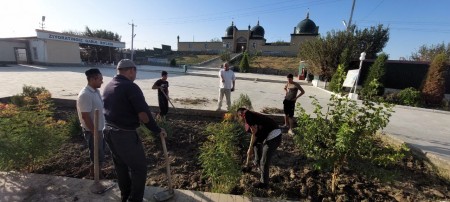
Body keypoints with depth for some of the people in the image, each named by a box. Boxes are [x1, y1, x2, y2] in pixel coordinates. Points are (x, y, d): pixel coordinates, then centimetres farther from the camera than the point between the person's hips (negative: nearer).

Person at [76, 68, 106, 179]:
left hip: (99, 129, 9)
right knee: (97, 157, 5)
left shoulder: (96, 91, 5)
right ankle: (94, 176, 25)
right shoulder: (85, 94, -24)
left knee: (100, 155, 22)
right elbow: (85, 116, -24)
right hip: (92, 131, -9)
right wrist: (94, 132, -19)